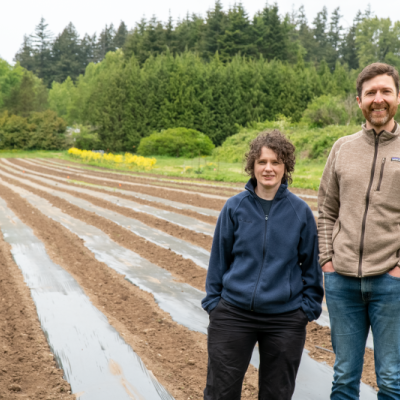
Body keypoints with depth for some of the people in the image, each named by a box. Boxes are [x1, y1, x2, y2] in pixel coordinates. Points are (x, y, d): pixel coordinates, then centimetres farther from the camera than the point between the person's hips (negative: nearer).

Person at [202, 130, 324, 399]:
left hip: (286, 320, 0)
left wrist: (309, 307, 3)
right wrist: (213, 301, 4)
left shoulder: (300, 211, -2)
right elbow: (219, 257, 5)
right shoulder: (235, 207, -2)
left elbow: (311, 264, 5)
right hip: (233, 314, 0)